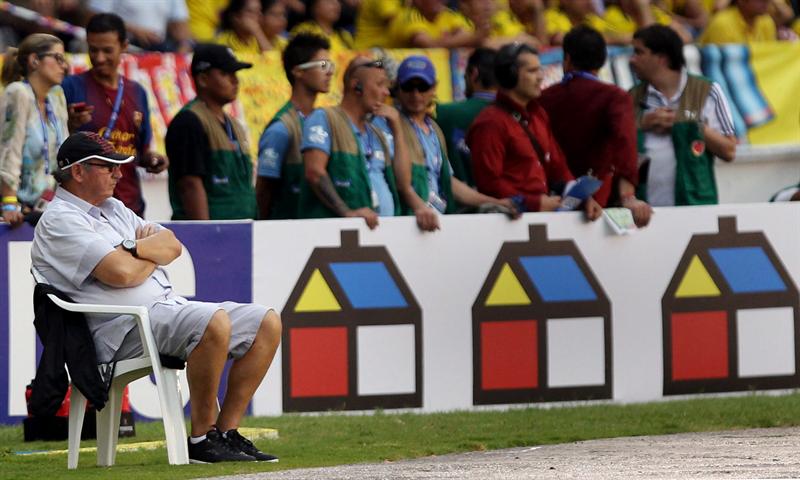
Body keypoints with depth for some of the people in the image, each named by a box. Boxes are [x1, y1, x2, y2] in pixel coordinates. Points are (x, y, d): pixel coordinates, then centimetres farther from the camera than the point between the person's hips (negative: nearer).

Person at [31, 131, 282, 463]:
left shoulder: (113, 208, 25)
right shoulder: (59, 221, -6)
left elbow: (173, 246, 16)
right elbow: (121, 273, -18)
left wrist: (138, 248, -6)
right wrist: (154, 256, 3)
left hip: (169, 306, 10)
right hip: (123, 327, -10)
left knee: (267, 324, 0)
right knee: (214, 323, -34)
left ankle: (226, 431, -2)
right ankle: (201, 439, -24)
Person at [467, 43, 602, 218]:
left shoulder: (538, 115, 19)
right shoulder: (490, 123, -7)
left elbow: (557, 167, 20)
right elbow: (489, 184, -14)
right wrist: (536, 204, -17)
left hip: (545, 208, 8)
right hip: (515, 215, -8)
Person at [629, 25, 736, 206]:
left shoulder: (707, 92, 2)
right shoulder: (633, 97, 12)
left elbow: (729, 151, -1)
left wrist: (691, 126, -9)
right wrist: (643, 125, -4)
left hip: (694, 203, -2)